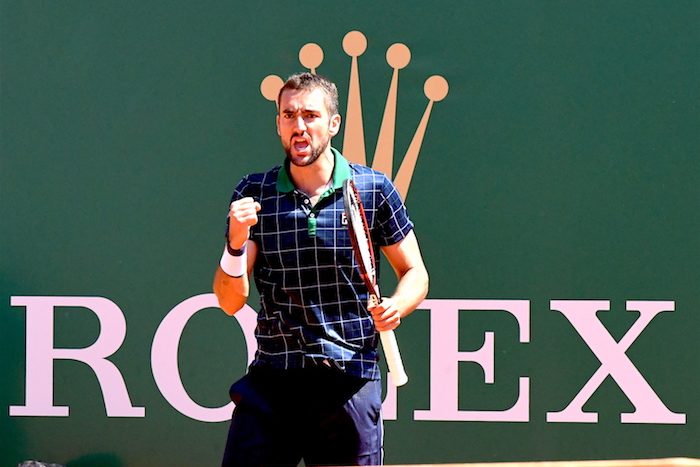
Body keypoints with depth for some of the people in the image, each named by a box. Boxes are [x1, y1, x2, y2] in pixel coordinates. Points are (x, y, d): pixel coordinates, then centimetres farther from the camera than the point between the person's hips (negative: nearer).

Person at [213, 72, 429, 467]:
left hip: (351, 383, 0)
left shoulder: (374, 189, 0)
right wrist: (236, 242, -19)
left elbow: (415, 273, 9)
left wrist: (396, 307, -12)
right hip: (271, 380, 0)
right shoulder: (253, 194, 2)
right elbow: (231, 301, 0)